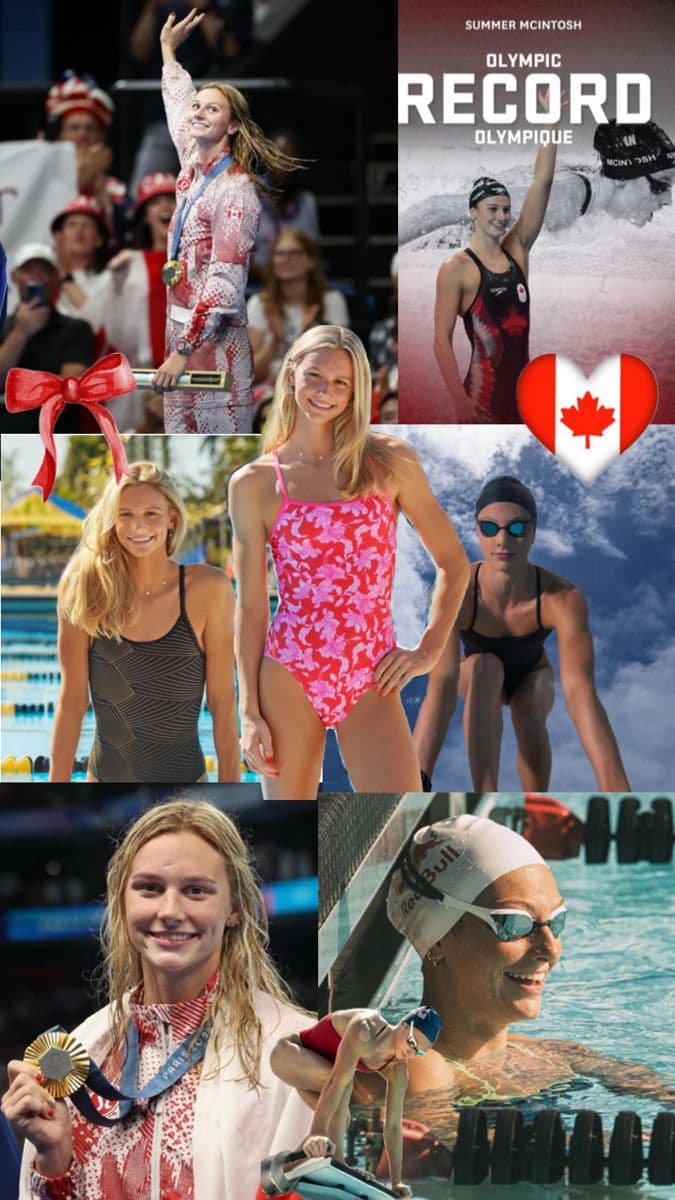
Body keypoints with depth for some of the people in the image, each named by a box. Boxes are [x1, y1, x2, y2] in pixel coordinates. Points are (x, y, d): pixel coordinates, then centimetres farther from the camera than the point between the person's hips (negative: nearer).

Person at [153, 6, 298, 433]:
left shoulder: (236, 190, -15)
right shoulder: (194, 167, 8)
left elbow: (225, 284, -20)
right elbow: (179, 105, 31)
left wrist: (184, 351, -22)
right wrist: (168, 50, 41)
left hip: (214, 337, -8)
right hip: (181, 324, 9)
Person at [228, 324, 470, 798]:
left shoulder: (390, 462, 4)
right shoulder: (254, 483, 3)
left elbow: (454, 563, 10)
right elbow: (251, 606, 3)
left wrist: (429, 650, 1)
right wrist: (250, 712, 0)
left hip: (371, 687, 0)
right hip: (288, 680, 0)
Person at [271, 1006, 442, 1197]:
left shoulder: (397, 1069, -12)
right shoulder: (364, 1029, -35)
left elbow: (393, 1126, -10)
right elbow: (337, 1081, -44)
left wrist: (396, 1182, -14)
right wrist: (317, 1133, -53)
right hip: (287, 1053, -8)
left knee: (340, 1119, -9)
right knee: (345, 1080, -31)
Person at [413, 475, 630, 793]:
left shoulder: (564, 598, -39)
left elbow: (581, 695, -50)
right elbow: (440, 688, -48)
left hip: (531, 675, 0)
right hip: (479, 679, 0)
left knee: (529, 713, -35)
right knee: (485, 666, -36)